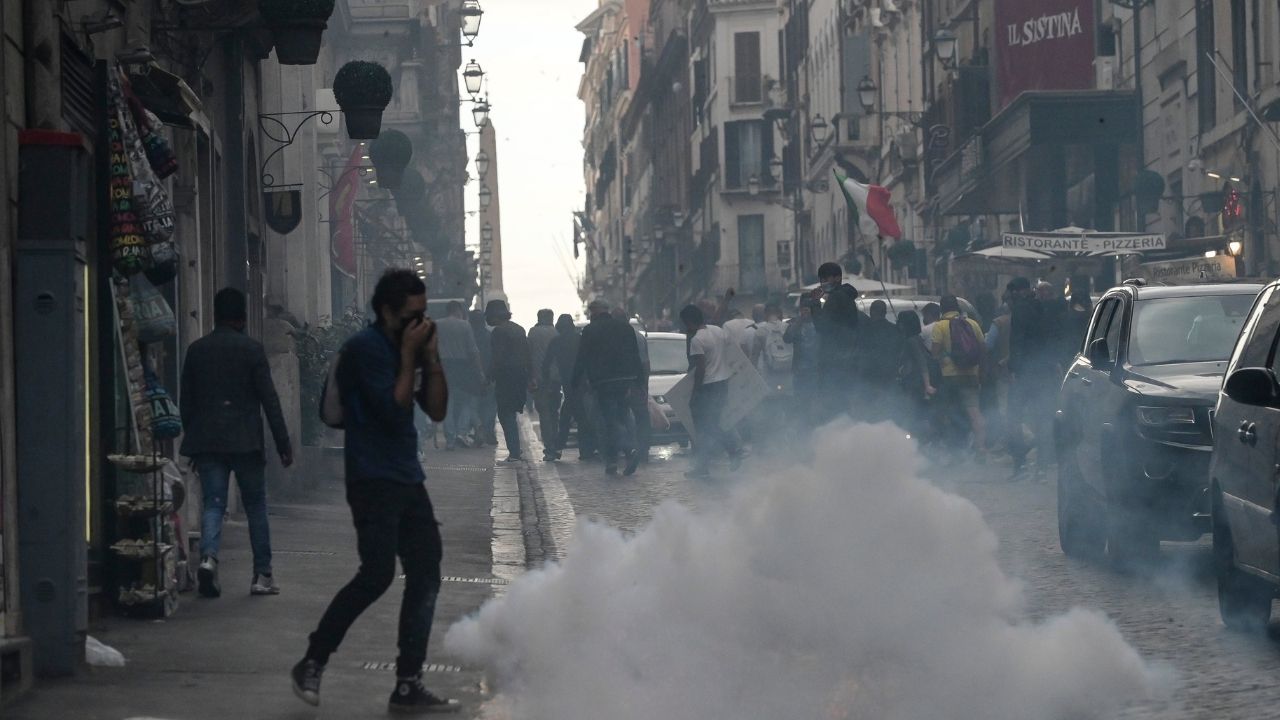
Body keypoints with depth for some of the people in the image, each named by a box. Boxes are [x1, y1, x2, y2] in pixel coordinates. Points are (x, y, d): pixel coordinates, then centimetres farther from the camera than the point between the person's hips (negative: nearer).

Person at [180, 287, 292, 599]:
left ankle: (208, 556, -23)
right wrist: (283, 443, -3)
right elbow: (269, 399, -6)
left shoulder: (196, 350, 8)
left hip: (206, 441, 3)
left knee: (213, 503, 2)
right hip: (244, 441, -3)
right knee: (256, 506, 7)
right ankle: (262, 574, 8)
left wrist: (194, 440, 19)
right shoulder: (251, 349, -4)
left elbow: (186, 401, 11)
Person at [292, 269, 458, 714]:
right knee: (377, 574, -16)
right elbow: (393, 409, -17)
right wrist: (410, 357, -12)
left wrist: (432, 356, 1)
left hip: (407, 479, 9)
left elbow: (437, 410, 11)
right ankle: (312, 664, -1)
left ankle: (408, 686, 7)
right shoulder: (365, 348, -11)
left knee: (425, 575, 3)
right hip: (373, 479, -9)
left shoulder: (405, 348, 14)